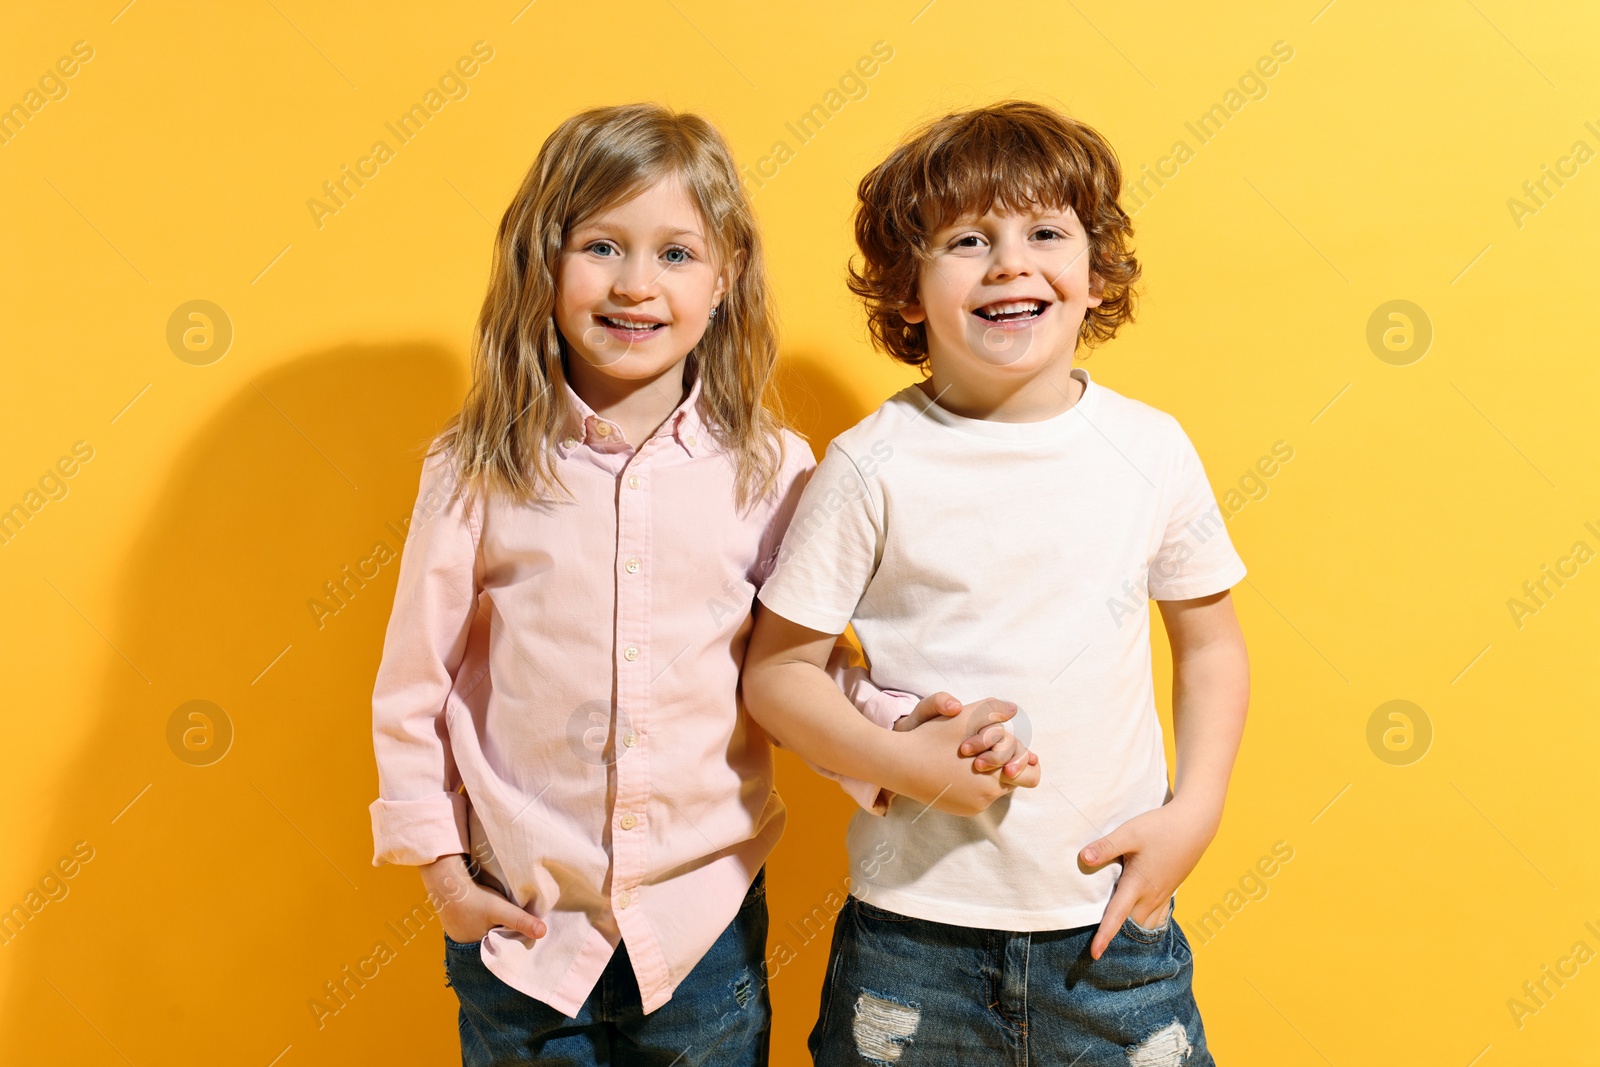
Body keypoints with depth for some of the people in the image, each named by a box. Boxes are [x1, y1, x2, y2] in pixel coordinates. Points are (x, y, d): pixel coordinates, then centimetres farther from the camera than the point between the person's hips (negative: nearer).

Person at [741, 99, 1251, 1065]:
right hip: (915, 933, -1)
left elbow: (1211, 642, 10)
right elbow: (776, 669, -4)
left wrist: (1193, 816, -1)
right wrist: (901, 759, -18)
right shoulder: (875, 465, -10)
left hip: (1113, 924, 2)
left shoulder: (1151, 449, -2)